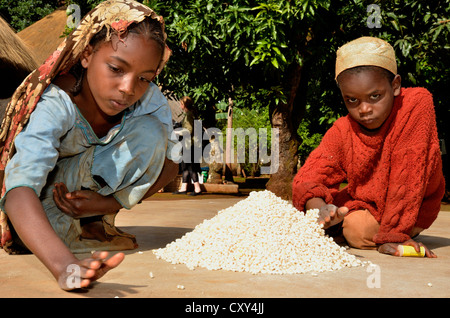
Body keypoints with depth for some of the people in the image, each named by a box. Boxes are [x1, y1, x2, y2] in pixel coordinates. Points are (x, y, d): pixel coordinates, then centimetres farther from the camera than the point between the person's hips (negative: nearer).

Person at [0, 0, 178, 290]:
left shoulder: (152, 103, -24)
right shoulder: (54, 105, -36)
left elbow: (168, 166, -12)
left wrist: (107, 203, -27)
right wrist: (64, 266, -68)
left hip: (101, 186, 4)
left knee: (151, 132, -25)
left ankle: (97, 224, -9)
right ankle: (70, 228, -5)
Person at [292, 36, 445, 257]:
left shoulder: (418, 102, -26)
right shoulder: (341, 132, -16)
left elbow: (409, 174, -30)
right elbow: (308, 179, -24)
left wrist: (393, 234, -33)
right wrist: (319, 207, -48)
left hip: (412, 208, -3)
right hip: (365, 202, 4)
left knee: (359, 231, -30)